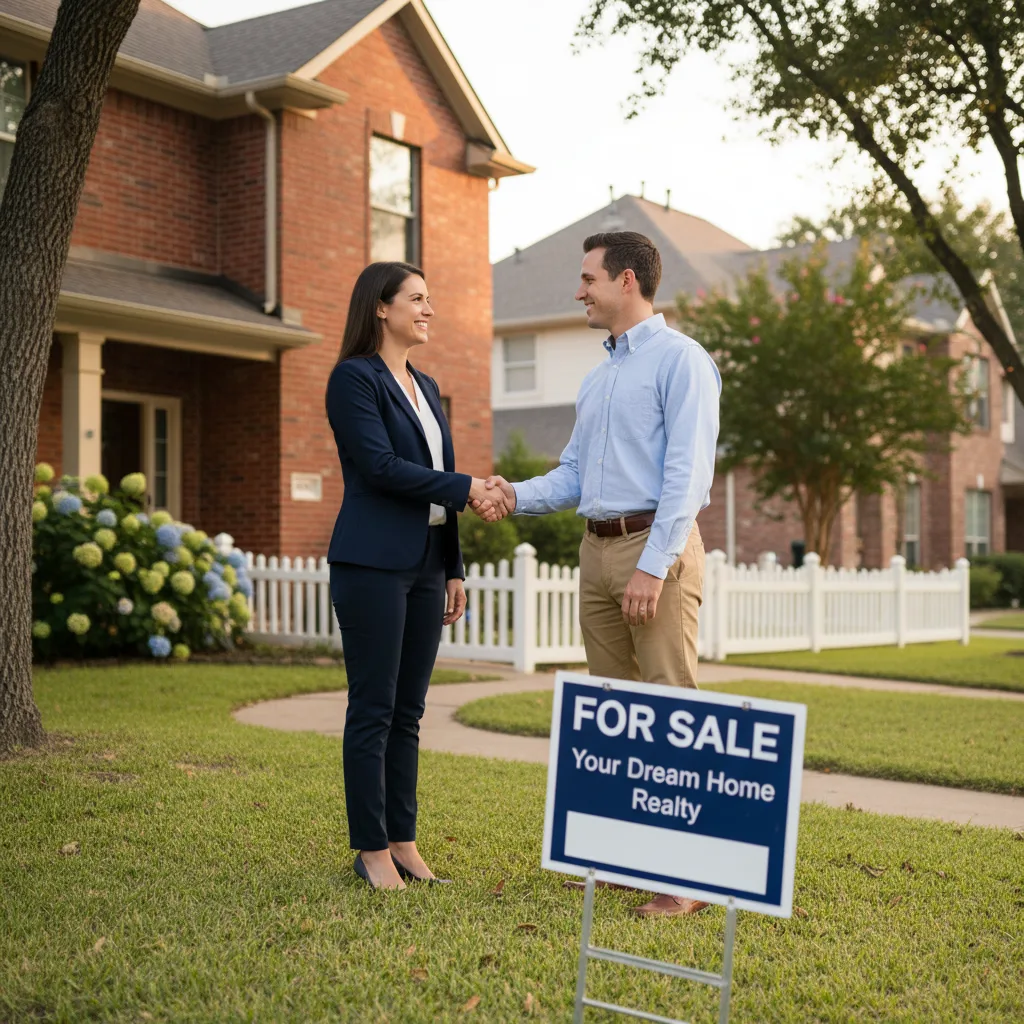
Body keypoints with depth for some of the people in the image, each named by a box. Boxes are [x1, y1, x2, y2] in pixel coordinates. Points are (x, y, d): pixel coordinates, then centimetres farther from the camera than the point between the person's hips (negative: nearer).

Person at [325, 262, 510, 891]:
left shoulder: (425, 387, 18)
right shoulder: (354, 378, -6)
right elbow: (380, 467, -17)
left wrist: (454, 569, 15)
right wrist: (465, 489, -15)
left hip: (426, 564, 8)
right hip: (374, 562, -8)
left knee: (408, 710, 10)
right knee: (373, 709, -2)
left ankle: (404, 841, 17)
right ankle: (372, 850, 6)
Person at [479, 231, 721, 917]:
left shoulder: (681, 360, -6)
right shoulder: (597, 379, 21)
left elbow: (688, 473, -15)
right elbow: (574, 475, 20)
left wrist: (653, 565, -21)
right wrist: (518, 496, 1)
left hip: (656, 549, -9)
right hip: (598, 549, 9)